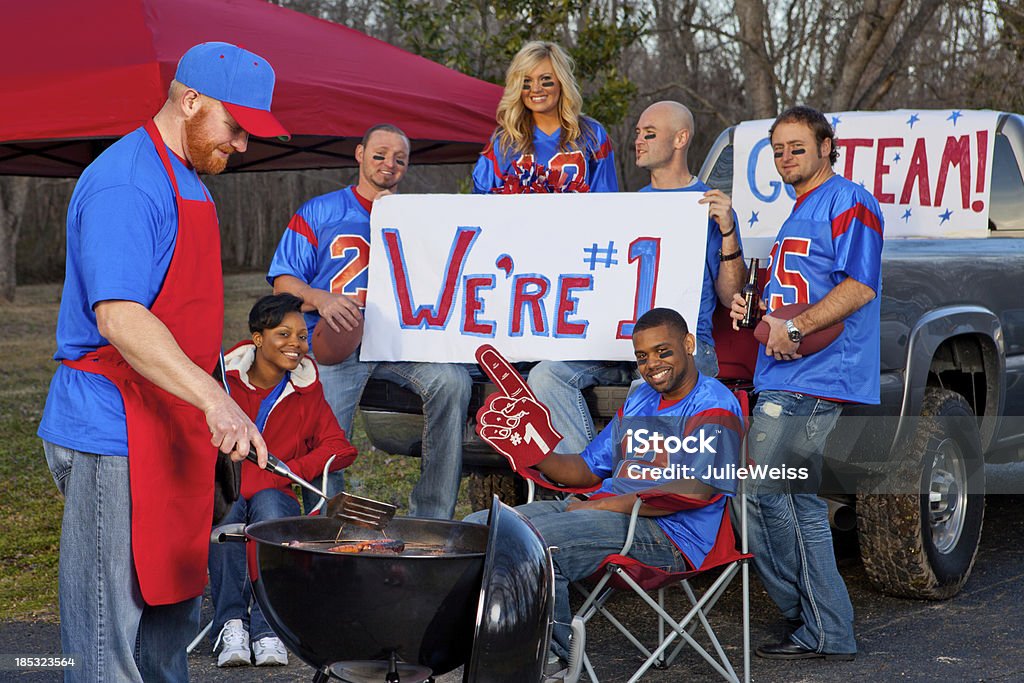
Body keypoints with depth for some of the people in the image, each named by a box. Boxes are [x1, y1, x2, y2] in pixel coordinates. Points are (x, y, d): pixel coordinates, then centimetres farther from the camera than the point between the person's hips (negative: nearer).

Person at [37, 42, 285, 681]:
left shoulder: (189, 182, 16)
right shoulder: (124, 185, -17)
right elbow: (117, 318, -28)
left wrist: (209, 403, 21)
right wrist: (215, 400, -35)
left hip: (170, 432, 10)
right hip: (115, 436, -10)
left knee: (171, 616, 17)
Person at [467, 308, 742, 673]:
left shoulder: (714, 405, -5)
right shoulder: (638, 400, 23)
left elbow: (696, 489, -19)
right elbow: (590, 469, 25)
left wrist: (598, 506, -18)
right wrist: (540, 456, 1)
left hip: (667, 536, -9)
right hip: (600, 510, 9)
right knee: (478, 527, -2)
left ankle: (554, 659, -16)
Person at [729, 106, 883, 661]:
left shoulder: (848, 202, -5)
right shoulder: (798, 215, 26)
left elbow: (860, 287, -17)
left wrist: (796, 327, -23)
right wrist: (753, 308, 16)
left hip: (814, 382, -10)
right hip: (785, 382, 10)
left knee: (760, 493, -12)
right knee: (798, 502, 10)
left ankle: (815, 626, -4)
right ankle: (829, 632, 15)